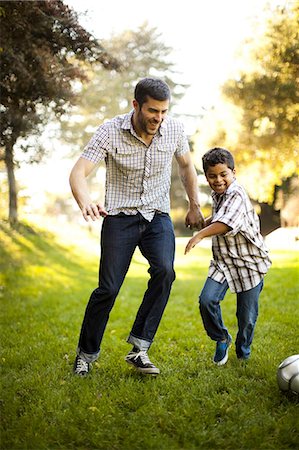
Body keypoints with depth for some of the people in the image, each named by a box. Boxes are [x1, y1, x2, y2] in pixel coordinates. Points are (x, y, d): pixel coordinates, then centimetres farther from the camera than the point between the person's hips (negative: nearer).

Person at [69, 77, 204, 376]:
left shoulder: (174, 130, -5)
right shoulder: (110, 131, -15)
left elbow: (186, 165, 16)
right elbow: (78, 172, -22)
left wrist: (194, 206, 17)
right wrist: (85, 203, -43)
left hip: (158, 217, 3)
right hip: (120, 217, -2)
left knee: (164, 271, -25)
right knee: (108, 288, -9)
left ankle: (139, 349, -16)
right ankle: (86, 354, 12)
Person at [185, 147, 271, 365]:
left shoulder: (237, 195, -20)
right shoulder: (217, 195, 6)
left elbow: (226, 223, -39)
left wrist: (200, 235, -51)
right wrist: (204, 222, 10)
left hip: (249, 262, -6)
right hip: (223, 261, 6)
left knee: (247, 315, 3)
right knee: (207, 300, -14)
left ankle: (243, 354, 30)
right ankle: (222, 339, 13)